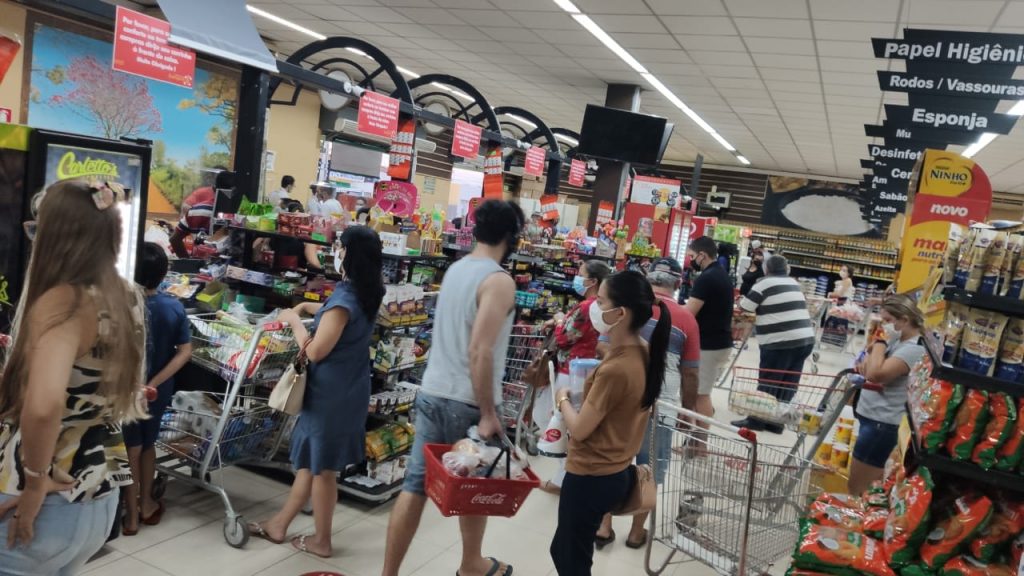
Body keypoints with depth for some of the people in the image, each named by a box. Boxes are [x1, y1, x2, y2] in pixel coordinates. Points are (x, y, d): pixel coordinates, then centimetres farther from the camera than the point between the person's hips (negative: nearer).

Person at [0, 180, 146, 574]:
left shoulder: (62, 301, -21)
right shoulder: (127, 299, 3)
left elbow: (43, 404, -38)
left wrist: (34, 482, -23)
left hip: (48, 506, -8)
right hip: (99, 498, 8)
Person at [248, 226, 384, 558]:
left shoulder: (344, 299, -23)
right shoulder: (368, 294, 4)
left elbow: (315, 352, -21)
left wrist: (293, 320, -8)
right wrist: (305, 308, 10)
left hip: (331, 393, -9)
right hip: (348, 389, 9)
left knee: (322, 467, 8)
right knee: (311, 459, 20)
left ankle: (321, 541, 24)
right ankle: (280, 525, 36)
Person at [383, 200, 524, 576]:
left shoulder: (456, 269, 9)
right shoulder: (499, 282, -17)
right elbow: (479, 352, -25)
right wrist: (488, 413, -20)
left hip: (431, 392, 7)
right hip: (466, 402, -7)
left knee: (415, 483, 8)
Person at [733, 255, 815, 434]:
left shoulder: (765, 283, -5)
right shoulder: (794, 283, 17)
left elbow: (745, 307, -3)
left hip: (781, 342, -7)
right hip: (805, 340, 7)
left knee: (768, 383, 3)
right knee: (788, 385, 10)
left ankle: (756, 420, 12)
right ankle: (776, 422, 17)